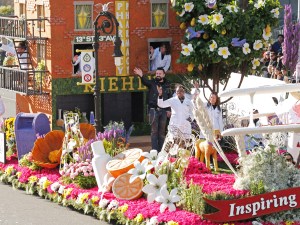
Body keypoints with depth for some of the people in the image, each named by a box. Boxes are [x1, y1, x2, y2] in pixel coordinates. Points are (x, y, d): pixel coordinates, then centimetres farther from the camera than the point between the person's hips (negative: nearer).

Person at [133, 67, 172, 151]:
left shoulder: (167, 85, 10)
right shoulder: (152, 83, 1)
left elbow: (170, 98, 13)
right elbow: (145, 81, -20)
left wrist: (169, 109, 5)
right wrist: (141, 76, -42)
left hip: (163, 110, 3)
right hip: (153, 110, -3)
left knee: (162, 131, 8)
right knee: (154, 131, -4)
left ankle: (161, 150, 13)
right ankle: (154, 150, -5)